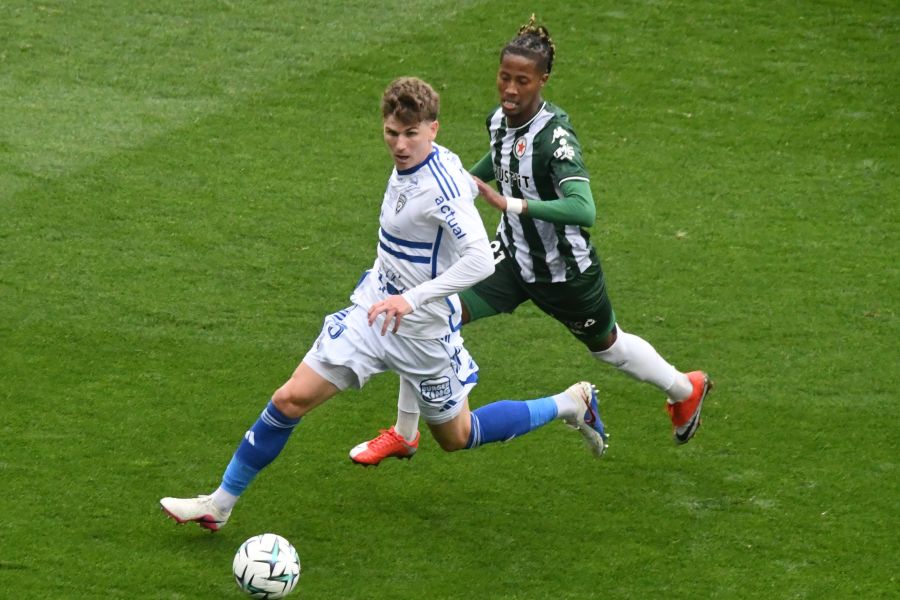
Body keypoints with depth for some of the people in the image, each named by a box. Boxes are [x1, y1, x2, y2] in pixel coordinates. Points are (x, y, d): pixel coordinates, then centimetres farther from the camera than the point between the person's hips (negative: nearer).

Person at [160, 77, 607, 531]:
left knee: (456, 438, 13)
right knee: (291, 399, -2)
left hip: (423, 328, -7)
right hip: (373, 310, 7)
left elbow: (481, 260, -36)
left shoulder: (441, 187, -26)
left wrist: (412, 298, -41)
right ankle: (219, 504, 8)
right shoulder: (408, 162, -2)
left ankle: (570, 404, 32)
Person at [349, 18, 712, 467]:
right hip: (512, 259, 6)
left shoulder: (555, 136, -30)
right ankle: (403, 434, 5)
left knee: (607, 346, 20)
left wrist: (511, 203, -48)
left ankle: (686, 388, 52)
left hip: (566, 273, -6)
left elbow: (584, 210, -43)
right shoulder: (499, 120, -8)